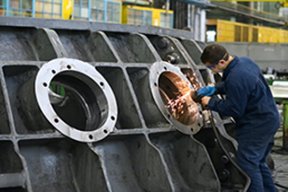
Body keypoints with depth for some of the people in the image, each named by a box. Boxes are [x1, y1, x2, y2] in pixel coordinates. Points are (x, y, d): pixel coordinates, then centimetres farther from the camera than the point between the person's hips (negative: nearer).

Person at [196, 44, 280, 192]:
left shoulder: (235, 78, -29)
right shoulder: (244, 61, 2)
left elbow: (234, 110, -20)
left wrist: (211, 102, -10)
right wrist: (215, 89, 7)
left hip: (257, 126, -10)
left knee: (247, 163, -5)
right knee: (258, 161, 20)